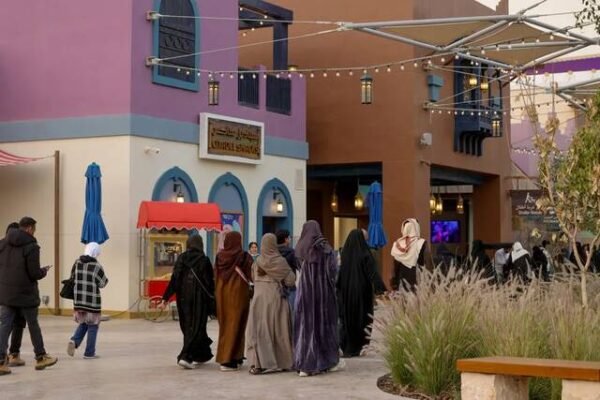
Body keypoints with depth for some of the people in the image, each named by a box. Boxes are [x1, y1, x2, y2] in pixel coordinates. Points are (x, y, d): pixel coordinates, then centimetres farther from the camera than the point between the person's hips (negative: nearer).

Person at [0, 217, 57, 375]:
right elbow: (34, 273, -16)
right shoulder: (31, 247, -13)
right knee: (33, 326, 11)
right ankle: (40, 357, 25)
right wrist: (44, 271, 5)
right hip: (26, 294, -4)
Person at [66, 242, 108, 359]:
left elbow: (72, 278, 11)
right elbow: (102, 283, -6)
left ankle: (74, 341, -3)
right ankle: (89, 352, 10)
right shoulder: (97, 266, -13)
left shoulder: (77, 263, 3)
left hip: (78, 300, 5)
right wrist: (105, 279, 14)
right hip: (92, 301, -5)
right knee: (92, 326, 8)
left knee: (83, 323, 21)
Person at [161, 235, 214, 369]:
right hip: (199, 298, -4)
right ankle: (185, 357, -15)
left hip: (184, 297, 4)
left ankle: (203, 354, 23)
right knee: (196, 327, -2)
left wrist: (166, 297, 6)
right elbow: (210, 282, -6)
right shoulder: (204, 260, -6)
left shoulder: (181, 258, 3)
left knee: (188, 326, 15)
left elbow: (174, 279, 2)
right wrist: (212, 300, 1)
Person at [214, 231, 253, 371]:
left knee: (225, 325, 15)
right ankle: (228, 360, -6)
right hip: (238, 293, -5)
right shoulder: (243, 256, -11)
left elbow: (215, 275, 7)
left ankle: (224, 356, 23)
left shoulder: (219, 256, 0)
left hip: (222, 294, 5)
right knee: (235, 325, -1)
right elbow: (251, 275, -9)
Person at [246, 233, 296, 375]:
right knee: (278, 329, 7)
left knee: (259, 330, 2)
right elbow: (290, 280, -5)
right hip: (275, 298, -2)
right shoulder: (280, 261, -7)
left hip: (259, 298, 2)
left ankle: (258, 363, -6)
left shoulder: (257, 262, 2)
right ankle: (282, 362, 16)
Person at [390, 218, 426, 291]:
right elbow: (422, 264, -9)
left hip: (402, 279, 4)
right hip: (416, 279, -4)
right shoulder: (420, 243, -8)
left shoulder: (398, 244, 3)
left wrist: (394, 283, 12)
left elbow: (396, 267, 5)